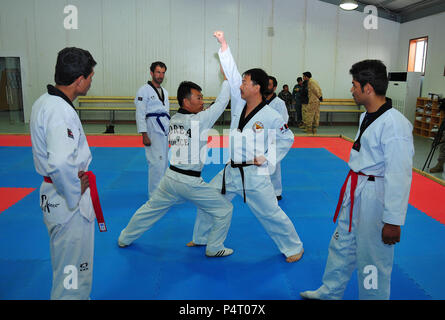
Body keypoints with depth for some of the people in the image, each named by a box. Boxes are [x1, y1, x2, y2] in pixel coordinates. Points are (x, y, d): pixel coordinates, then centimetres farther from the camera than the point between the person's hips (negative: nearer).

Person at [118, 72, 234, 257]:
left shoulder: (173, 120, 5)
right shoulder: (199, 120, -15)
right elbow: (221, 102, -8)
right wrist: (227, 80, 2)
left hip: (170, 178, 7)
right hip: (190, 183, -7)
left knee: (150, 208, 25)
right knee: (224, 209, 9)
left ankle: (125, 239, 41)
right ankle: (214, 248, 20)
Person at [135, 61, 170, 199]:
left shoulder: (164, 92, 17)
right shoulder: (144, 90, -7)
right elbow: (140, 114, -12)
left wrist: (170, 131, 19)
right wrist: (144, 135, -17)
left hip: (165, 131, 8)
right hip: (152, 131, -8)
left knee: (164, 162, 12)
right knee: (156, 163, -10)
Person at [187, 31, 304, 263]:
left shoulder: (270, 117, -15)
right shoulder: (239, 103, 0)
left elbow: (287, 139, -1)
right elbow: (231, 72, -2)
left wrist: (267, 158, -9)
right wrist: (223, 43, -7)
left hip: (254, 175, -6)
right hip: (231, 171, 6)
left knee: (271, 214, 2)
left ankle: (294, 248, 24)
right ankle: (201, 238, 36)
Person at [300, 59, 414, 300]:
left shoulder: (395, 124, -23)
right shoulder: (367, 116, 7)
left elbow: (399, 176, -23)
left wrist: (393, 221, -20)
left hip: (376, 199, -10)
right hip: (355, 195, 10)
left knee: (372, 260, 6)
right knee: (342, 245, 23)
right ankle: (330, 293, 43)